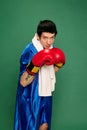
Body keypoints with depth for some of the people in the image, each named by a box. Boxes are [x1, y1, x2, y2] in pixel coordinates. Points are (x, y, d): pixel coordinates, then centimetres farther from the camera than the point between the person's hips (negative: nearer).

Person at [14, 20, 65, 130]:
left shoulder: (50, 48, -1)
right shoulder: (29, 52, -23)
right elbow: (23, 82, -23)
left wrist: (59, 64, -8)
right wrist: (35, 65, -36)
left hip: (45, 95, 7)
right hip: (30, 98, -6)